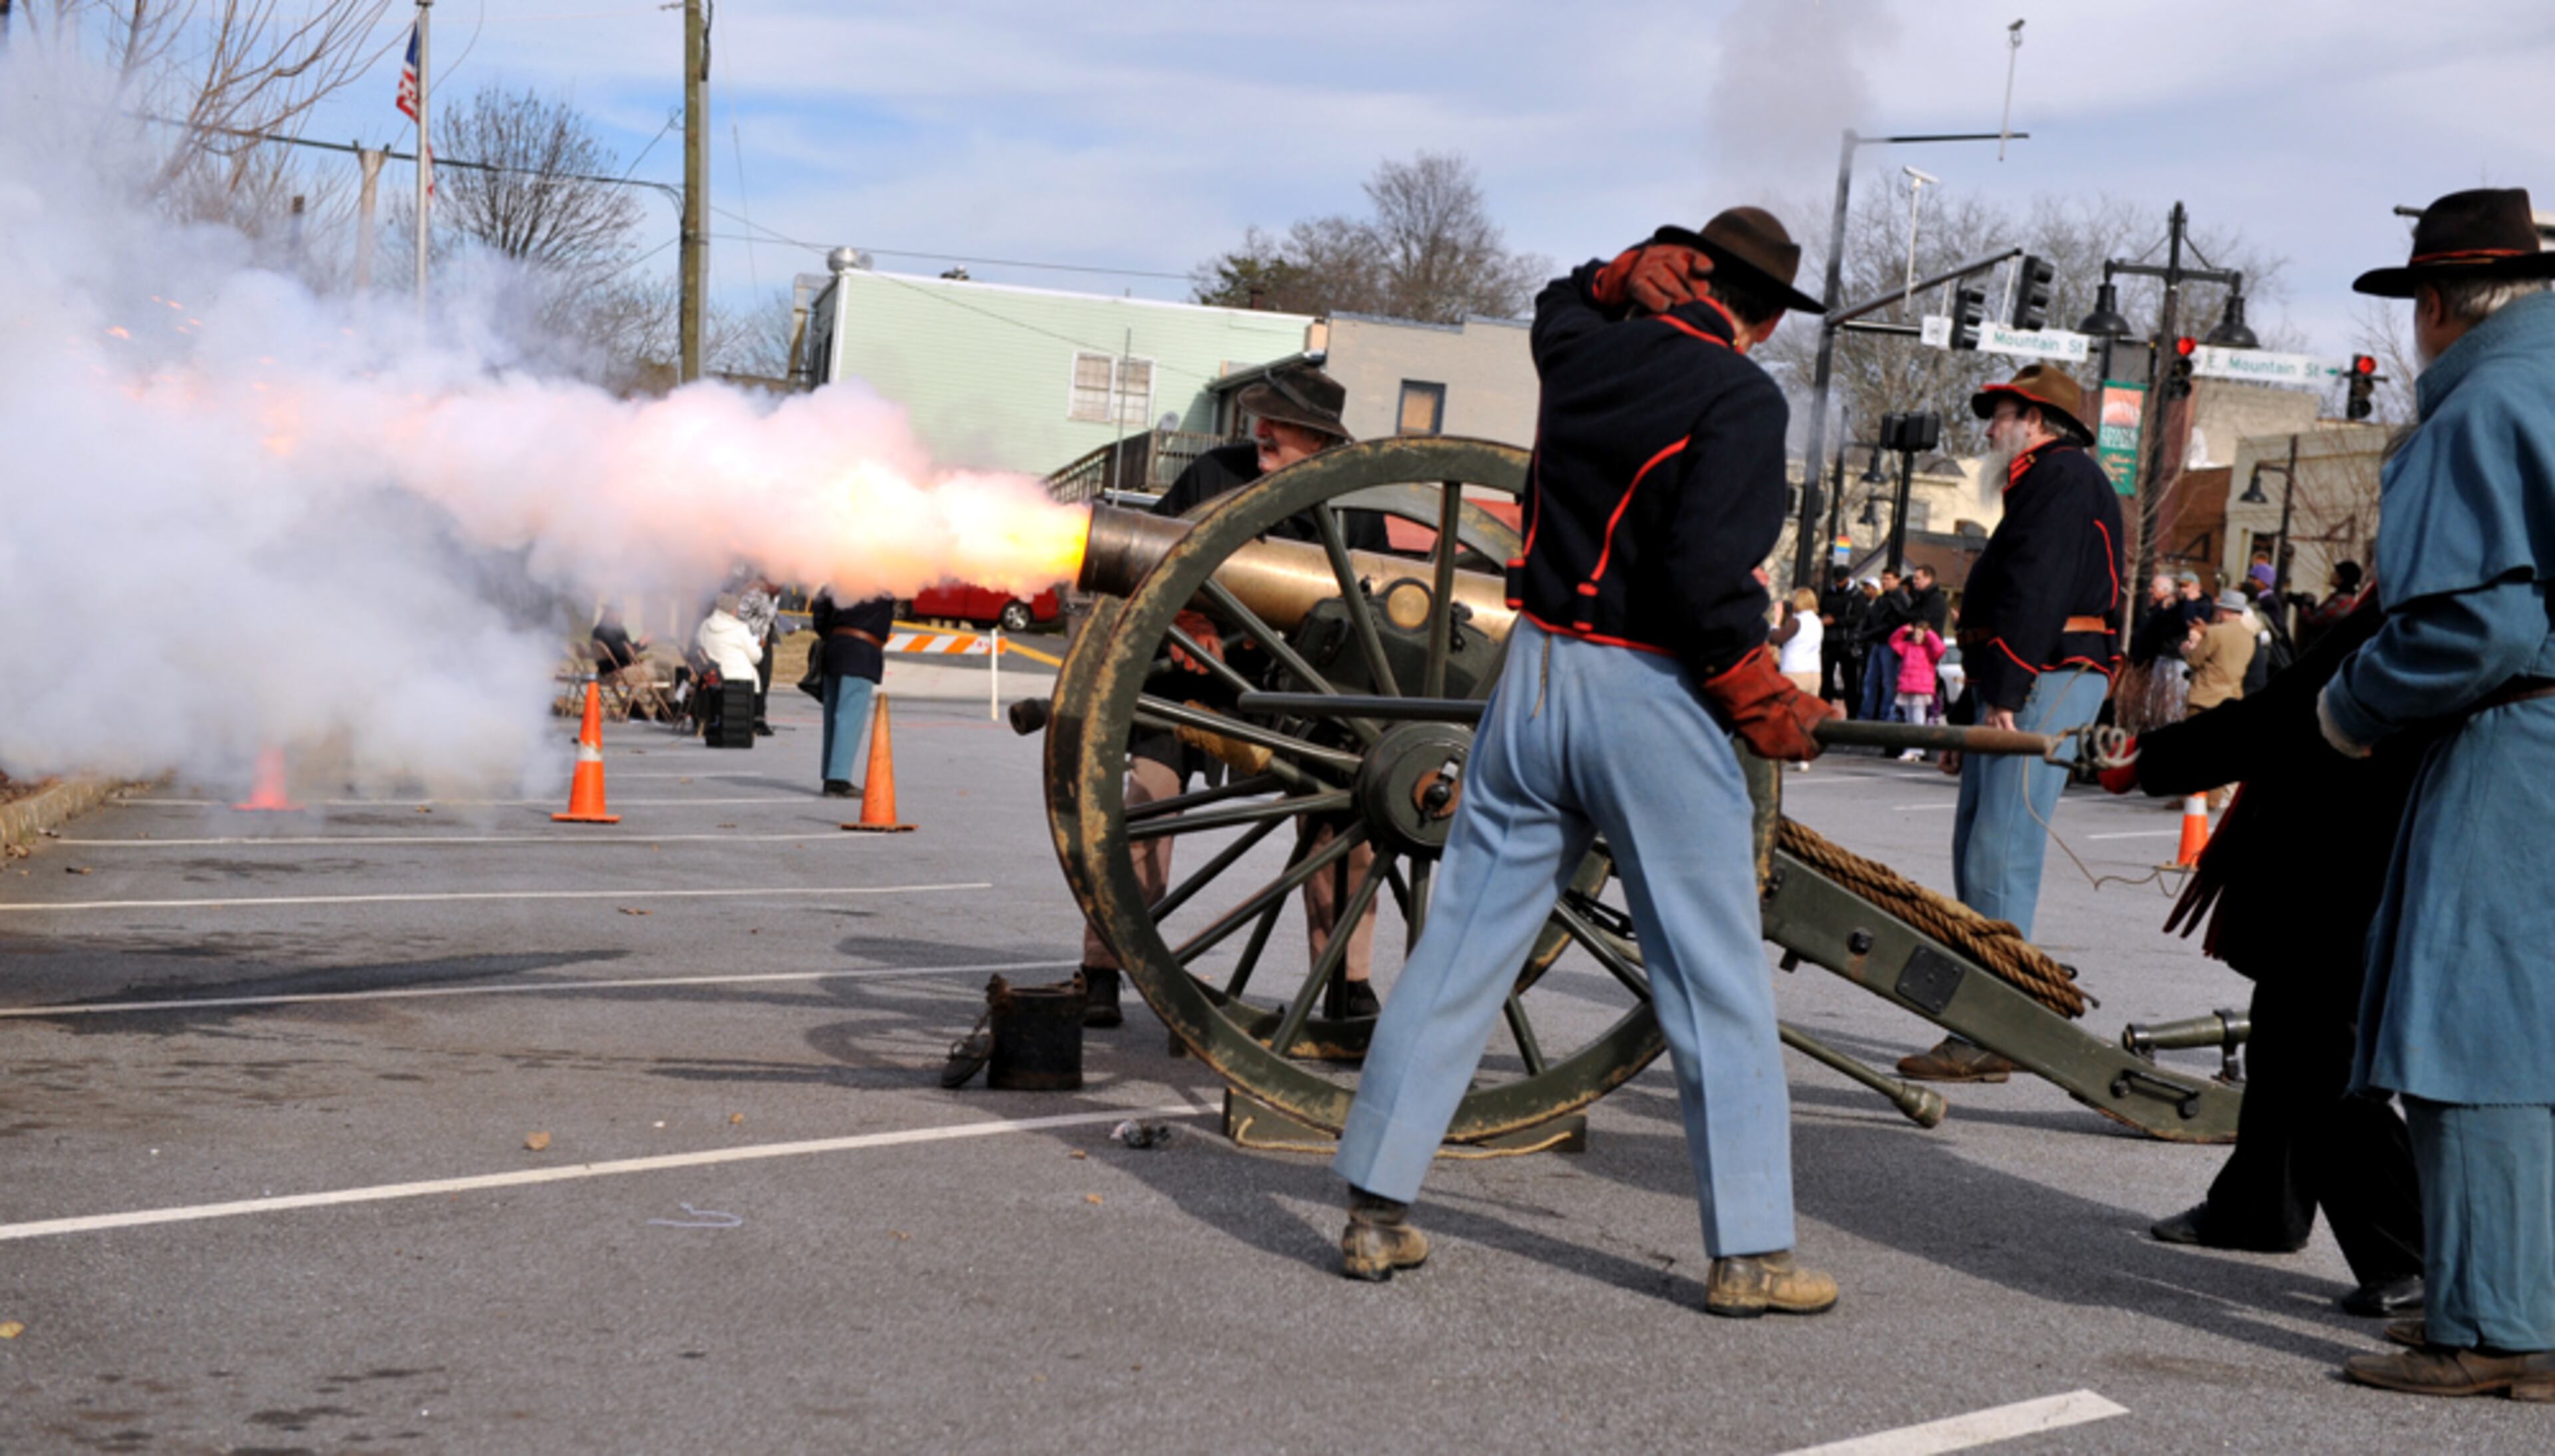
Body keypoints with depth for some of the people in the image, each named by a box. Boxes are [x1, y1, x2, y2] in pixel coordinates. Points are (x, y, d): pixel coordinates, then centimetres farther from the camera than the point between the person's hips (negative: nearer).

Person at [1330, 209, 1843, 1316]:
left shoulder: (1582, 349, 8)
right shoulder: (1738, 398, -10)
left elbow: (1557, 302, 34)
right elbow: (1708, 571, -21)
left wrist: (1633, 273, 14)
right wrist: (1762, 703, -9)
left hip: (1536, 674, 6)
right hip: (1652, 697, -6)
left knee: (1460, 947, 10)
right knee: (1716, 982, 3)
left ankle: (1376, 1211, 13)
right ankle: (1748, 1253, 5)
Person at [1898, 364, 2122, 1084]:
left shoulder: (2064, 476, -5)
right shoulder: (2039, 485, 29)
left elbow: (2037, 593, -18)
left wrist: (2003, 693, -24)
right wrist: (1966, 714, 24)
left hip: (2048, 685, -11)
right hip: (2013, 690, 11)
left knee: (2000, 857, -15)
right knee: (1976, 854, 8)